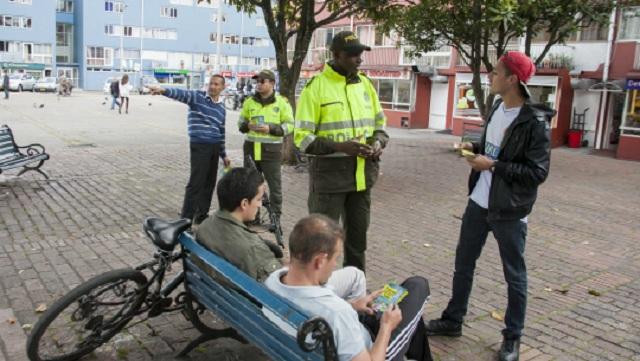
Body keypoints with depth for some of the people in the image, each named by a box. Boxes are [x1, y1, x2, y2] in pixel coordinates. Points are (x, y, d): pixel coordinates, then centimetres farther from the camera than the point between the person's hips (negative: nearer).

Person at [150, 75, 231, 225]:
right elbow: (181, 94, -23)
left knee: (209, 183, 11)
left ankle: (201, 216, 24)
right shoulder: (197, 97, -3)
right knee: (196, 182, -7)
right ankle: (186, 219, 1)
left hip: (214, 147, 6)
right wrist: (164, 90, -44)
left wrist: (223, 155, 21)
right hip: (200, 146, -6)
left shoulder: (221, 108, 13)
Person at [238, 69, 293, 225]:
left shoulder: (281, 102, -2)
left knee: (274, 185, 1)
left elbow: (289, 125, -4)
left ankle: (276, 218, 13)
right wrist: (247, 126, -5)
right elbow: (241, 121, 18)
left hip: (271, 149, -4)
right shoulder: (249, 102, 10)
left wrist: (270, 129, -18)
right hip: (251, 148, 4)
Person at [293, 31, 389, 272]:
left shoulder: (365, 84, 9)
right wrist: (340, 146, -24)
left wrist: (378, 143, -5)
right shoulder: (316, 86, -9)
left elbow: (380, 123, 18)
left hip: (362, 172, 6)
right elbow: (302, 137, -12)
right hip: (329, 171, -6)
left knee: (358, 233, 17)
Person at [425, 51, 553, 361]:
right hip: (478, 203, 8)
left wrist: (493, 165, -21)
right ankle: (452, 320, 33)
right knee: (463, 263, 16)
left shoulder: (534, 122, -18)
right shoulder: (497, 108, 6)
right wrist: (475, 148, 0)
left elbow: (538, 172, -20)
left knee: (514, 275, 9)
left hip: (509, 211, -7)